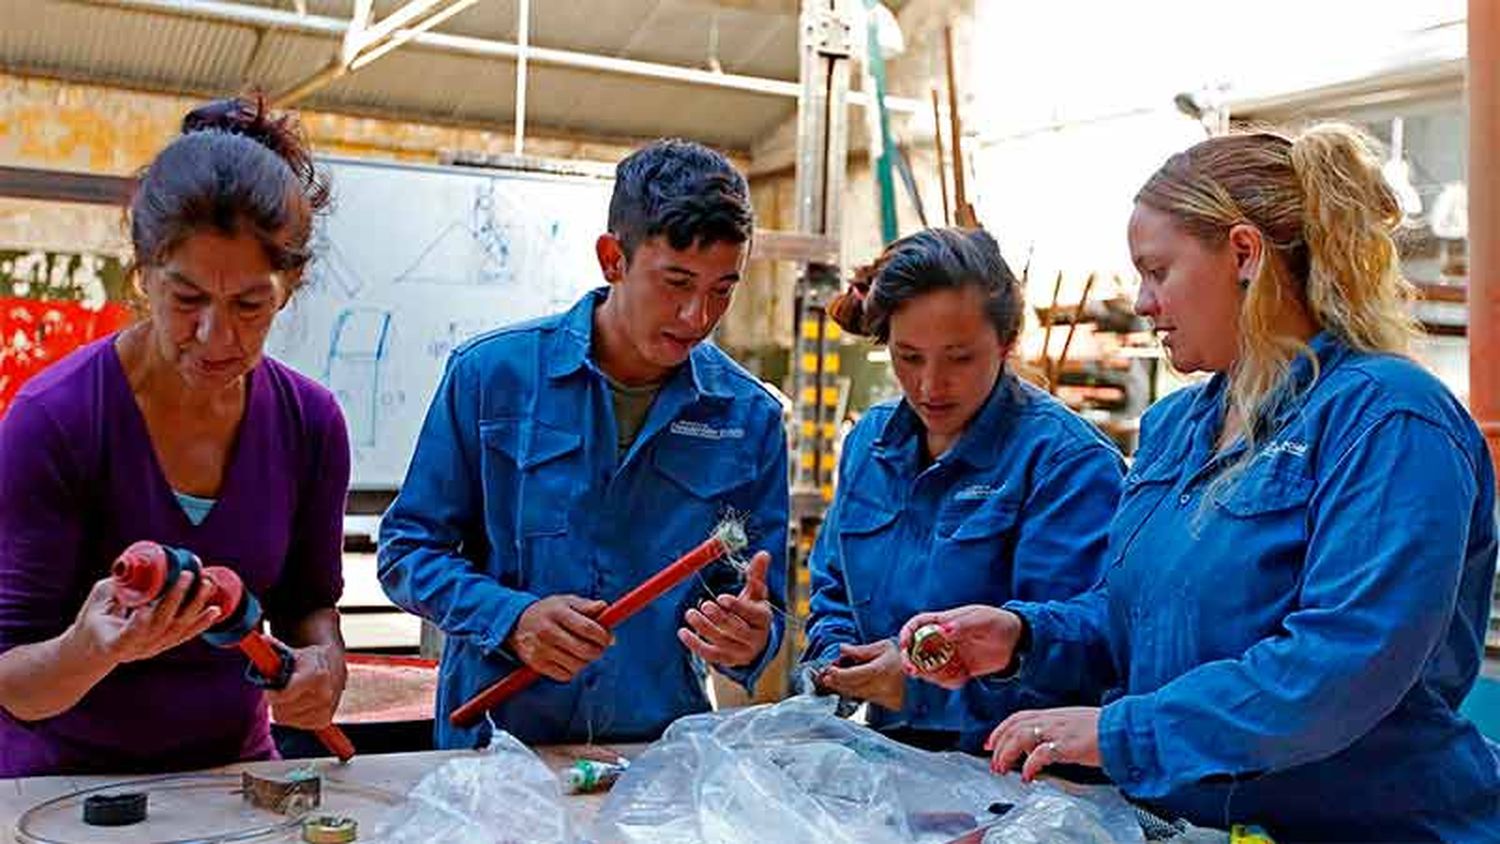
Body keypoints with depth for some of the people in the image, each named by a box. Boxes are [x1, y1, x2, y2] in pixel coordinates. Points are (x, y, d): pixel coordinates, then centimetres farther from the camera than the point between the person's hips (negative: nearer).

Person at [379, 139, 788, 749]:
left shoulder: (750, 418, 4)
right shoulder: (490, 373, -1)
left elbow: (762, 609, 9)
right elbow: (407, 551, 4)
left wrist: (751, 641, -13)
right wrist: (511, 618, -12)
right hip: (491, 735, -4)